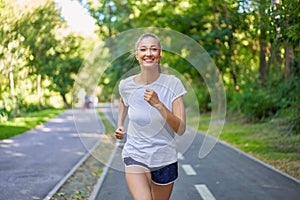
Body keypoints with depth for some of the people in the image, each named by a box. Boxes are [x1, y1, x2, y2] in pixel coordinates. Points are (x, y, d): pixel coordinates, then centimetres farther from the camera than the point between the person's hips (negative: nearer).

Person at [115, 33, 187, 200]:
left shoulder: (173, 84, -13)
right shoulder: (126, 85, -8)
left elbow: (181, 129, -19)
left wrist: (158, 104, -30)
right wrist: (120, 125, 6)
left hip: (165, 159, 1)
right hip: (135, 156, 0)